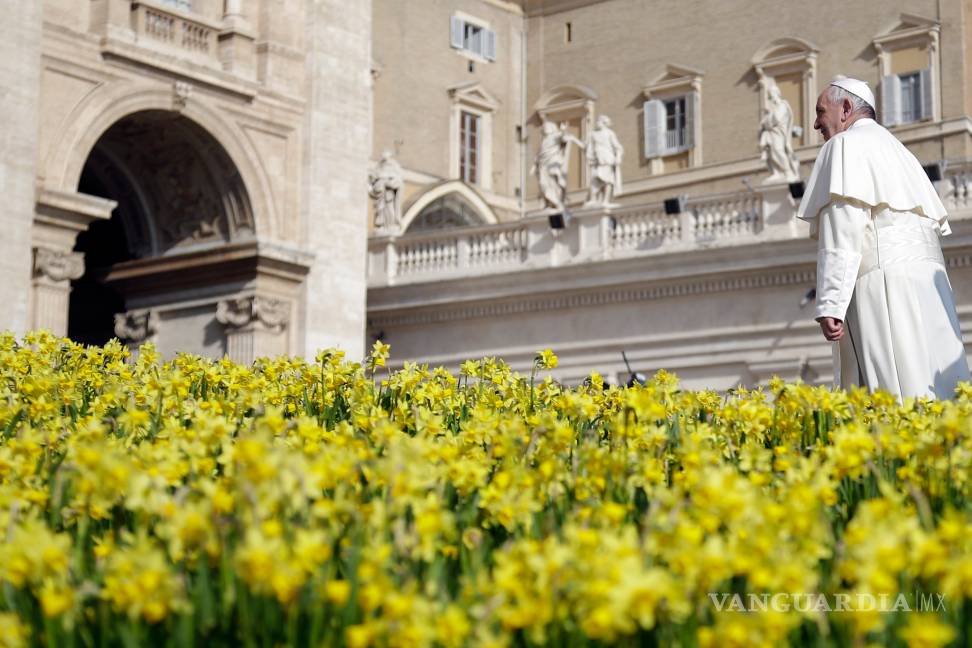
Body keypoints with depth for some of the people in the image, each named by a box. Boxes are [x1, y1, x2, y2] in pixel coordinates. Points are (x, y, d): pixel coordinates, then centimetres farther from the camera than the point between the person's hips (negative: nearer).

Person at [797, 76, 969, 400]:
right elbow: (937, 222, 23)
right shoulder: (897, 149, 29)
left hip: (885, 280, -8)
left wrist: (829, 306, -16)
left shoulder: (846, 145, 2)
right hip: (929, 283, 8)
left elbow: (842, 231, -11)